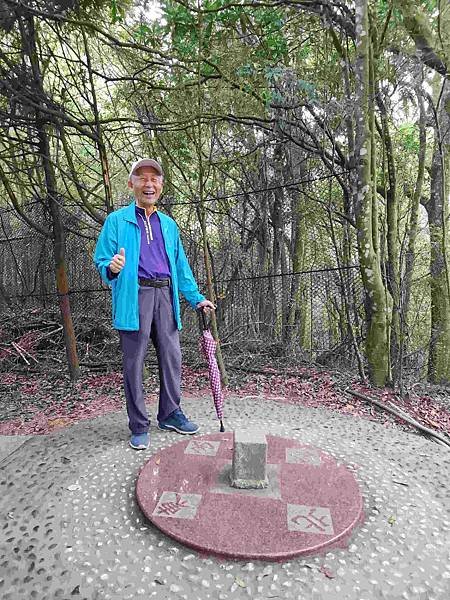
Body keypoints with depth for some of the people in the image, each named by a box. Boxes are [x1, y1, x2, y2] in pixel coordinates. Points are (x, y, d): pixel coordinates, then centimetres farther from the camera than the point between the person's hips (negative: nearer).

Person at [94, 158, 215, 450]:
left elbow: (181, 267, 20)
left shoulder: (168, 224, 19)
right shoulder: (117, 220, 6)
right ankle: (139, 426, 15)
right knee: (134, 363, 1)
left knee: (172, 357, 7)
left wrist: (197, 298, 12)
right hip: (134, 296, -4)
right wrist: (112, 268, -23)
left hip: (165, 295, 4)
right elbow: (102, 262, 2)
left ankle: (170, 414, 25)